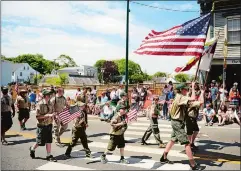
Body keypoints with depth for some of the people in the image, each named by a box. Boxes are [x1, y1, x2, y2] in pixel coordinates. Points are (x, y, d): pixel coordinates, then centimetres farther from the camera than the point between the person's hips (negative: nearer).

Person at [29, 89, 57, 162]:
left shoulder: (50, 104, 5)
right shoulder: (40, 104, -16)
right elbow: (37, 116, -19)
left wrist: (53, 115, -2)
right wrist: (48, 115, -25)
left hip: (49, 125, 6)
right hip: (42, 125, -6)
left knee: (49, 141, 7)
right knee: (40, 142, 6)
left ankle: (49, 156, 16)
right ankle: (32, 149, 34)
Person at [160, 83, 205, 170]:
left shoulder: (179, 97, 13)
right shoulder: (180, 97, -17)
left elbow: (190, 104, 5)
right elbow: (192, 99, -32)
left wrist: (198, 103, -9)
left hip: (176, 122, 10)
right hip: (178, 123, -10)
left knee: (173, 140, 19)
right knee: (187, 143, -7)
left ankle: (164, 158, 29)